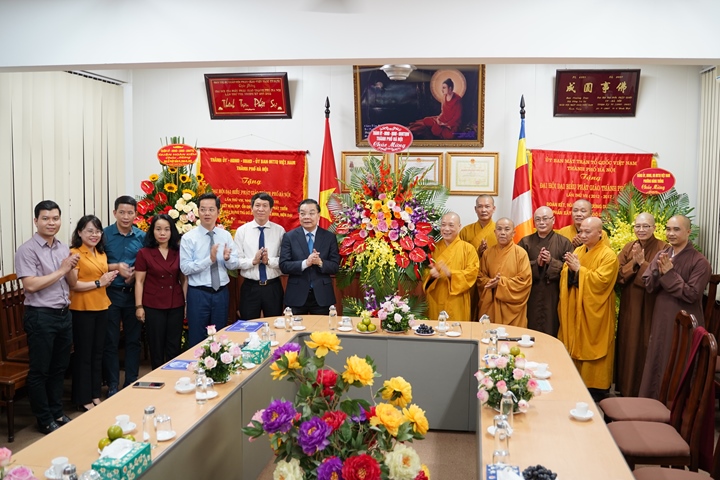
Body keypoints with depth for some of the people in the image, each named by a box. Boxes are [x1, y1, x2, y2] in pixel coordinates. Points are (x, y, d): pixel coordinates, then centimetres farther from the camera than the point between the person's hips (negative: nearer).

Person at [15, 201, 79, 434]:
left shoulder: (63, 248, 9)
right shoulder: (27, 250, -10)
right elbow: (31, 285, -19)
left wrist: (71, 269, -8)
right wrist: (61, 270, -16)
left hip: (64, 314, 7)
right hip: (41, 317, -6)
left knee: (59, 369, 16)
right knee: (39, 371, 5)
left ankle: (57, 413, 29)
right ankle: (45, 420, 17)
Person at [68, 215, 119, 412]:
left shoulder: (101, 254, 12)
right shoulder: (74, 253, -11)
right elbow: (72, 284, -19)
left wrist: (110, 278, 4)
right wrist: (99, 282, -17)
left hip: (101, 307, 7)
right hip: (82, 309, -7)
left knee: (98, 353, 13)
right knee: (83, 354, 2)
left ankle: (95, 394, 24)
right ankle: (83, 399, 12)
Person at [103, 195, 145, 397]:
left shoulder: (142, 237, 2)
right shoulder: (105, 235, -3)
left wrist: (136, 273, -11)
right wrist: (116, 267, -17)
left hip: (134, 294, 2)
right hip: (111, 293, -2)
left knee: (133, 340, 9)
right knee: (110, 341, 5)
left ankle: (132, 383, 21)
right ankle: (112, 385, 16)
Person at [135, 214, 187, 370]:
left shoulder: (179, 252, 3)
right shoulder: (144, 253, -4)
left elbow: (184, 279, 8)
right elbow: (139, 281, -3)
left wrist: (186, 302, 5)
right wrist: (139, 306, -6)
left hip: (176, 306, 2)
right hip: (153, 307, -2)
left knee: (174, 347, 9)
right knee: (156, 346, 8)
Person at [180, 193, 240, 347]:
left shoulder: (226, 235, 3)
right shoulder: (188, 238, -7)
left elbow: (235, 265, 0)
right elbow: (185, 268, -15)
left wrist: (227, 259, -22)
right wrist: (210, 259, -26)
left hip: (221, 293, 3)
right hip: (198, 294, -3)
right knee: (197, 339, 8)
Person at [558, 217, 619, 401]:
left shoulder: (608, 255, -10)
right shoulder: (577, 251, 10)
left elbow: (601, 280, -21)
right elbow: (565, 276, 9)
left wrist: (579, 269, -18)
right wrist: (569, 268, -12)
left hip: (594, 312, -6)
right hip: (575, 309, 6)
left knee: (593, 347, 1)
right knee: (575, 346, 11)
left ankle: (596, 386, 12)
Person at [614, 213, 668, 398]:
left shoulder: (663, 249, -8)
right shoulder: (629, 247, 5)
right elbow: (618, 275, -2)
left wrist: (642, 263, -19)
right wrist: (633, 262, -16)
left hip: (649, 309, -4)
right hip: (629, 308, 5)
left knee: (645, 348, 2)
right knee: (627, 347, 12)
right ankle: (626, 389, 25)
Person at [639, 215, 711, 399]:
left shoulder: (699, 261, -12)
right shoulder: (661, 255, 4)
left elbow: (691, 295, -18)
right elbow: (649, 286, 1)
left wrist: (669, 273, -20)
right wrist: (659, 271, -18)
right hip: (661, 320, 6)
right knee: (656, 363, 14)